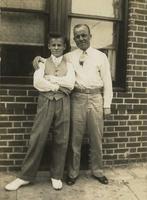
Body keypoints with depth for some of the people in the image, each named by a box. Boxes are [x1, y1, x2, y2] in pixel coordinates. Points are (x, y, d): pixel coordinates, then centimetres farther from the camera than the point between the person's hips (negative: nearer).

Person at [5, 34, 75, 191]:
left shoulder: (68, 64, 11)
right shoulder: (43, 63, 9)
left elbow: (71, 84, -6)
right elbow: (37, 82, -8)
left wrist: (50, 78, -7)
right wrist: (58, 86, -9)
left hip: (63, 103, 1)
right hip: (45, 102, -1)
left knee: (61, 140, 5)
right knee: (37, 139, -1)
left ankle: (56, 175, 20)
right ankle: (26, 176, 11)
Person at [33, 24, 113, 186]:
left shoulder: (100, 56, 8)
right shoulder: (69, 57, 11)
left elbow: (107, 82, 6)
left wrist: (107, 105, 2)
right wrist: (40, 59, 2)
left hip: (96, 98, 0)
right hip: (77, 98, 0)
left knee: (96, 138, 8)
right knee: (75, 138, 4)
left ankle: (97, 171, 25)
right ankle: (73, 172, 20)